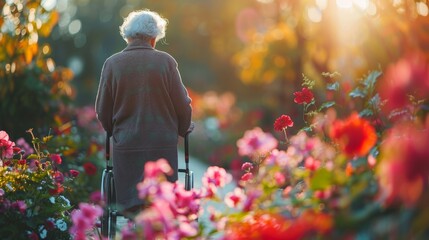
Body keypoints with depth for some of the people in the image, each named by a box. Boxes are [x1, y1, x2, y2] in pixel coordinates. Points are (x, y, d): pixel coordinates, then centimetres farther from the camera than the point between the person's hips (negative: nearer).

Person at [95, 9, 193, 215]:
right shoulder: (166, 61, -4)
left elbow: (102, 110, 4)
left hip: (126, 146, 1)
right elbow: (183, 105, 0)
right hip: (163, 144, 0)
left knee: (131, 204, 11)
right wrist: (181, 131, 20)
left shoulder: (112, 63, -2)